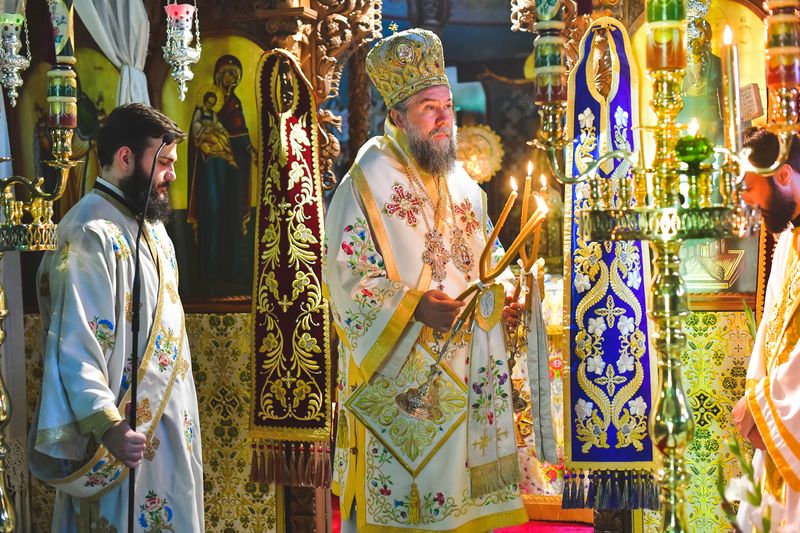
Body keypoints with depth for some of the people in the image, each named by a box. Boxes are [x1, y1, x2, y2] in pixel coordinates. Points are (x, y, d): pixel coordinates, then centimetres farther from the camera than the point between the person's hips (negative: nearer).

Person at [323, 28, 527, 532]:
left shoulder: (462, 184, 14)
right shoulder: (371, 178, -8)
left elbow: (480, 265, 22)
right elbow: (347, 272, -13)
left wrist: (499, 299, 1)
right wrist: (413, 309, -23)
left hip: (462, 374, 7)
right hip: (397, 374, -7)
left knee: (456, 477, 8)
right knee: (393, 487, -5)